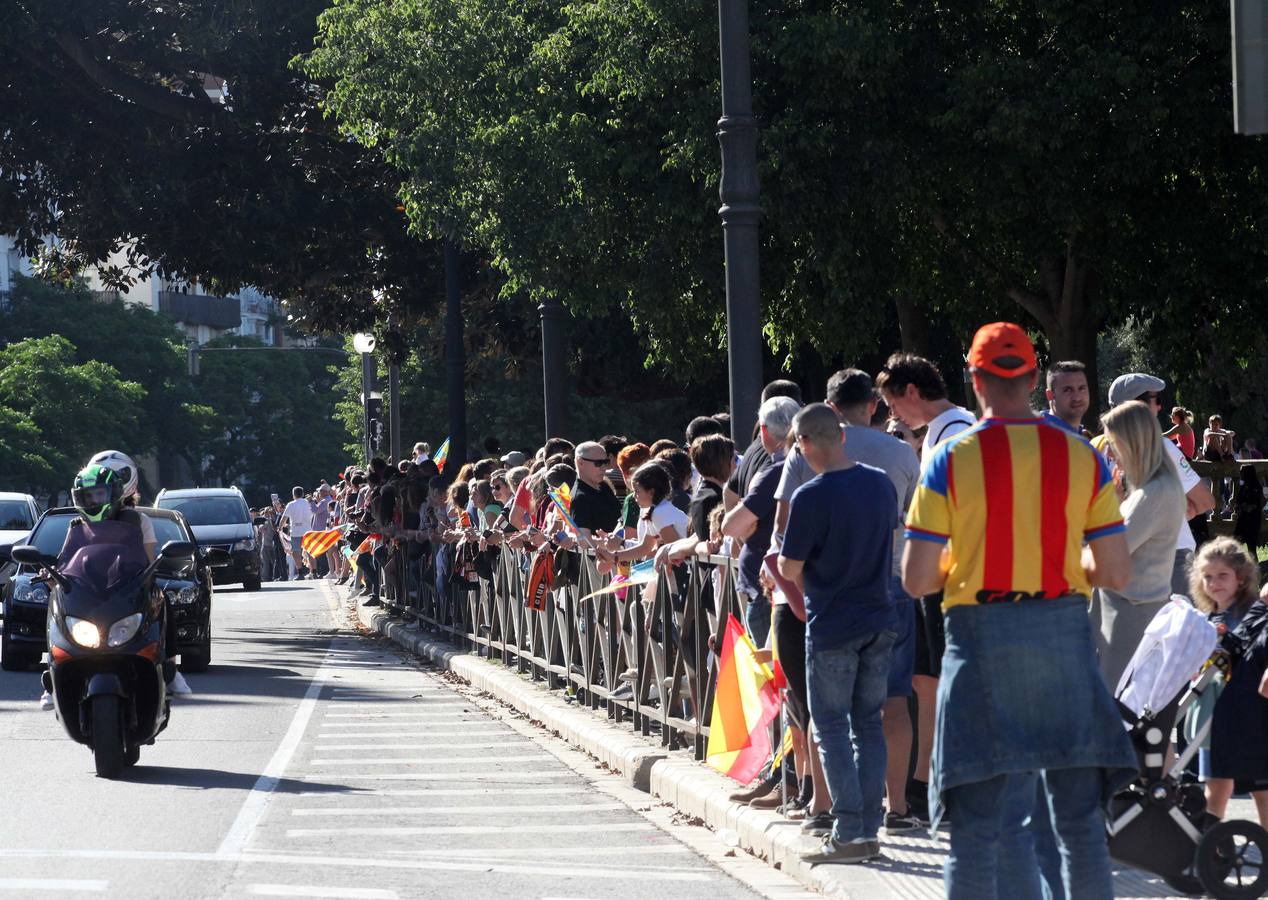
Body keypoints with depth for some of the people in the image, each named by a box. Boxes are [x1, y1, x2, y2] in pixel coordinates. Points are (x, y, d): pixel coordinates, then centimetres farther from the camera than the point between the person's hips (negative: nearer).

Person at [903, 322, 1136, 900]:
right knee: (1079, 818, 11)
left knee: (980, 822, 0)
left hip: (983, 640, -2)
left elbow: (916, 580, -6)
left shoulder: (951, 461, -5)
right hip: (1064, 636, 2)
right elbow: (1117, 573, 1)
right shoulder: (1082, 458, 1)